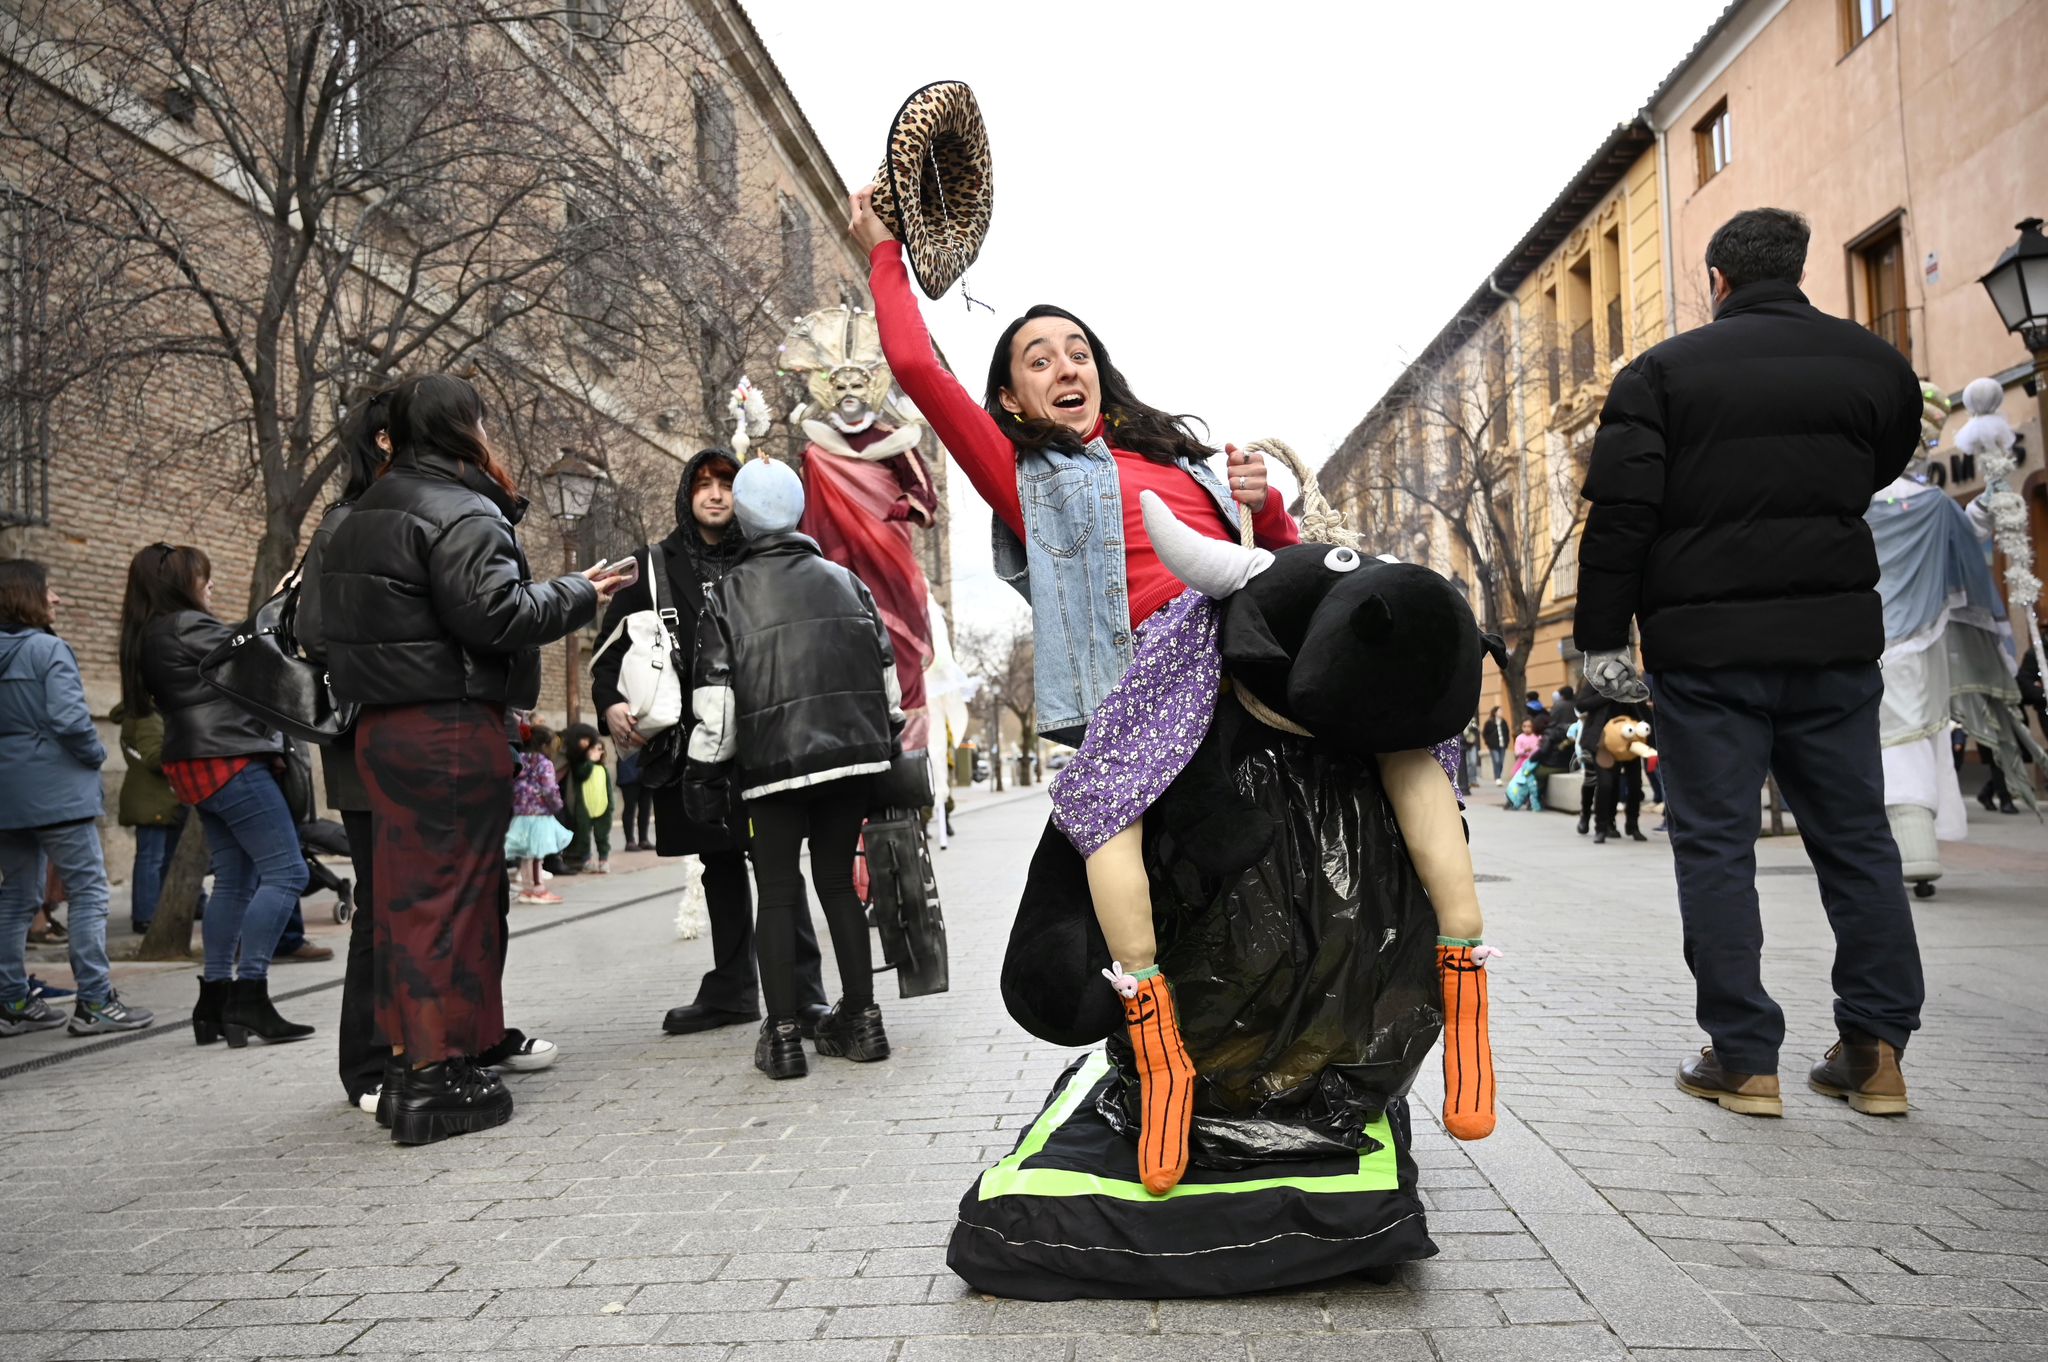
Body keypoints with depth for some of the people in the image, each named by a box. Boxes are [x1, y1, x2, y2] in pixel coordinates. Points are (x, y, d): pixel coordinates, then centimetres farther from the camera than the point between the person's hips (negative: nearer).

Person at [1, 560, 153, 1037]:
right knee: (89, 892, -1)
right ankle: (95, 1002, -1)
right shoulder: (48, 649, -12)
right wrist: (96, 755, -5)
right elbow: (69, 718, -21)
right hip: (57, 793, -8)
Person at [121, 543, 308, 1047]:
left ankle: (215, 999, 14)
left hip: (201, 768, 10)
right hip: (231, 761, -10)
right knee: (285, 871, -10)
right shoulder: (187, 627, -13)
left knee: (233, 881, 12)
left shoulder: (148, 636, 16)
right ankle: (249, 996, -13)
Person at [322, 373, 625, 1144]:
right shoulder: (460, 512, -11)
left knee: (408, 892, 13)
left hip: (381, 726, 9)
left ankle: (408, 1059, 21)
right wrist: (577, 594, -6)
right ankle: (436, 1074, -1)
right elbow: (493, 614, -19)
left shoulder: (365, 515, 19)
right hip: (451, 727, -9)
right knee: (451, 893, -4)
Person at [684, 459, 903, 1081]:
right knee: (838, 881, 12)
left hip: (773, 761, -4)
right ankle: (861, 1019, 13)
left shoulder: (727, 594, 2)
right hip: (854, 750, 4)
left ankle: (783, 1034, 2)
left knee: (777, 891, 4)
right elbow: (886, 671, 14)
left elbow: (715, 697, -4)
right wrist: (888, 745, 22)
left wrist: (704, 773, 2)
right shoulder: (844, 580, 14)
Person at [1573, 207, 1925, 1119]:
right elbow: (1881, 473, 22)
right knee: (1855, 839, 11)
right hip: (1836, 636, 3)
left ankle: (1743, 1058, 4)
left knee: (1714, 844, 3)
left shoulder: (1662, 371, -1)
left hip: (1705, 643, -3)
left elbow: (1621, 512, -8)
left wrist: (1601, 635, -4)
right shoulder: (1875, 363, 9)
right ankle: (1875, 1050, 14)